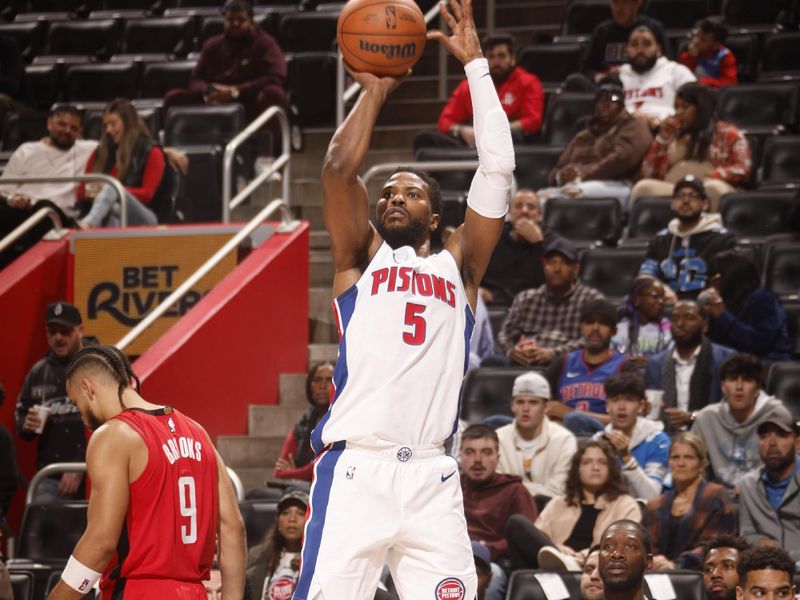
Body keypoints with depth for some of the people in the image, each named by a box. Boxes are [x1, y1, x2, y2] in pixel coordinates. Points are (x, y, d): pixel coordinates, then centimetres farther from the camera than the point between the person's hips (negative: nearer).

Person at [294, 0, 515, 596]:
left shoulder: (457, 267, 20)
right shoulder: (362, 259, 17)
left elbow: (497, 170, 12)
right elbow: (339, 168, 3)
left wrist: (476, 65, 12)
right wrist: (374, 92, 14)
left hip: (431, 479, 2)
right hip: (355, 471, -2)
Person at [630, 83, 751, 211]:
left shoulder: (729, 133, 17)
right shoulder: (672, 134, 25)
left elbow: (742, 168, 1)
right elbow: (648, 174, 17)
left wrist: (709, 179, -14)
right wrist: (662, 138, 7)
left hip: (708, 193, -2)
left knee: (714, 188, -39)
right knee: (642, 188, -29)